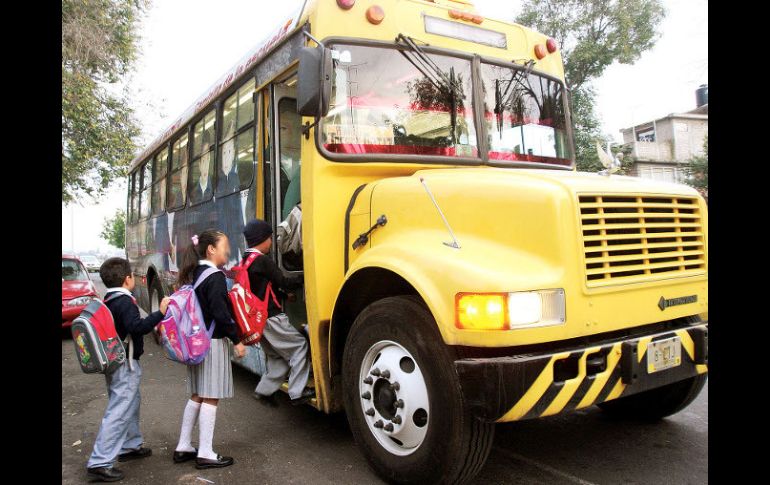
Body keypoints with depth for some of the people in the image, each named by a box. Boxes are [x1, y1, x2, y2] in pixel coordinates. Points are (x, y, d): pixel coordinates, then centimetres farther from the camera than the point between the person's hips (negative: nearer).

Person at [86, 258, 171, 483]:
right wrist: (160, 313, -35)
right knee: (117, 413, -8)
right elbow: (136, 326, -33)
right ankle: (99, 464, -6)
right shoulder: (125, 301, -19)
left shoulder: (109, 301, 10)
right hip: (125, 365, -10)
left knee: (131, 403, 22)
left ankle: (130, 446, 34)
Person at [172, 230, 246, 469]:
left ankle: (183, 447, 25)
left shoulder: (195, 274, 10)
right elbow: (221, 314, -21)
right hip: (213, 342, -9)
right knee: (210, 397, 0)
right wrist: (237, 340, -15)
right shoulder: (215, 277, -16)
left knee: (197, 395, 17)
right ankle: (205, 453, 9)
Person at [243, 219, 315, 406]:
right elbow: (284, 282, -13)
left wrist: (284, 293, 12)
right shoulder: (262, 261, -15)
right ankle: (297, 393, -4)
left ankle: (264, 391, 17)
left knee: (278, 356, 16)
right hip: (271, 317, -9)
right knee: (299, 345, -3)